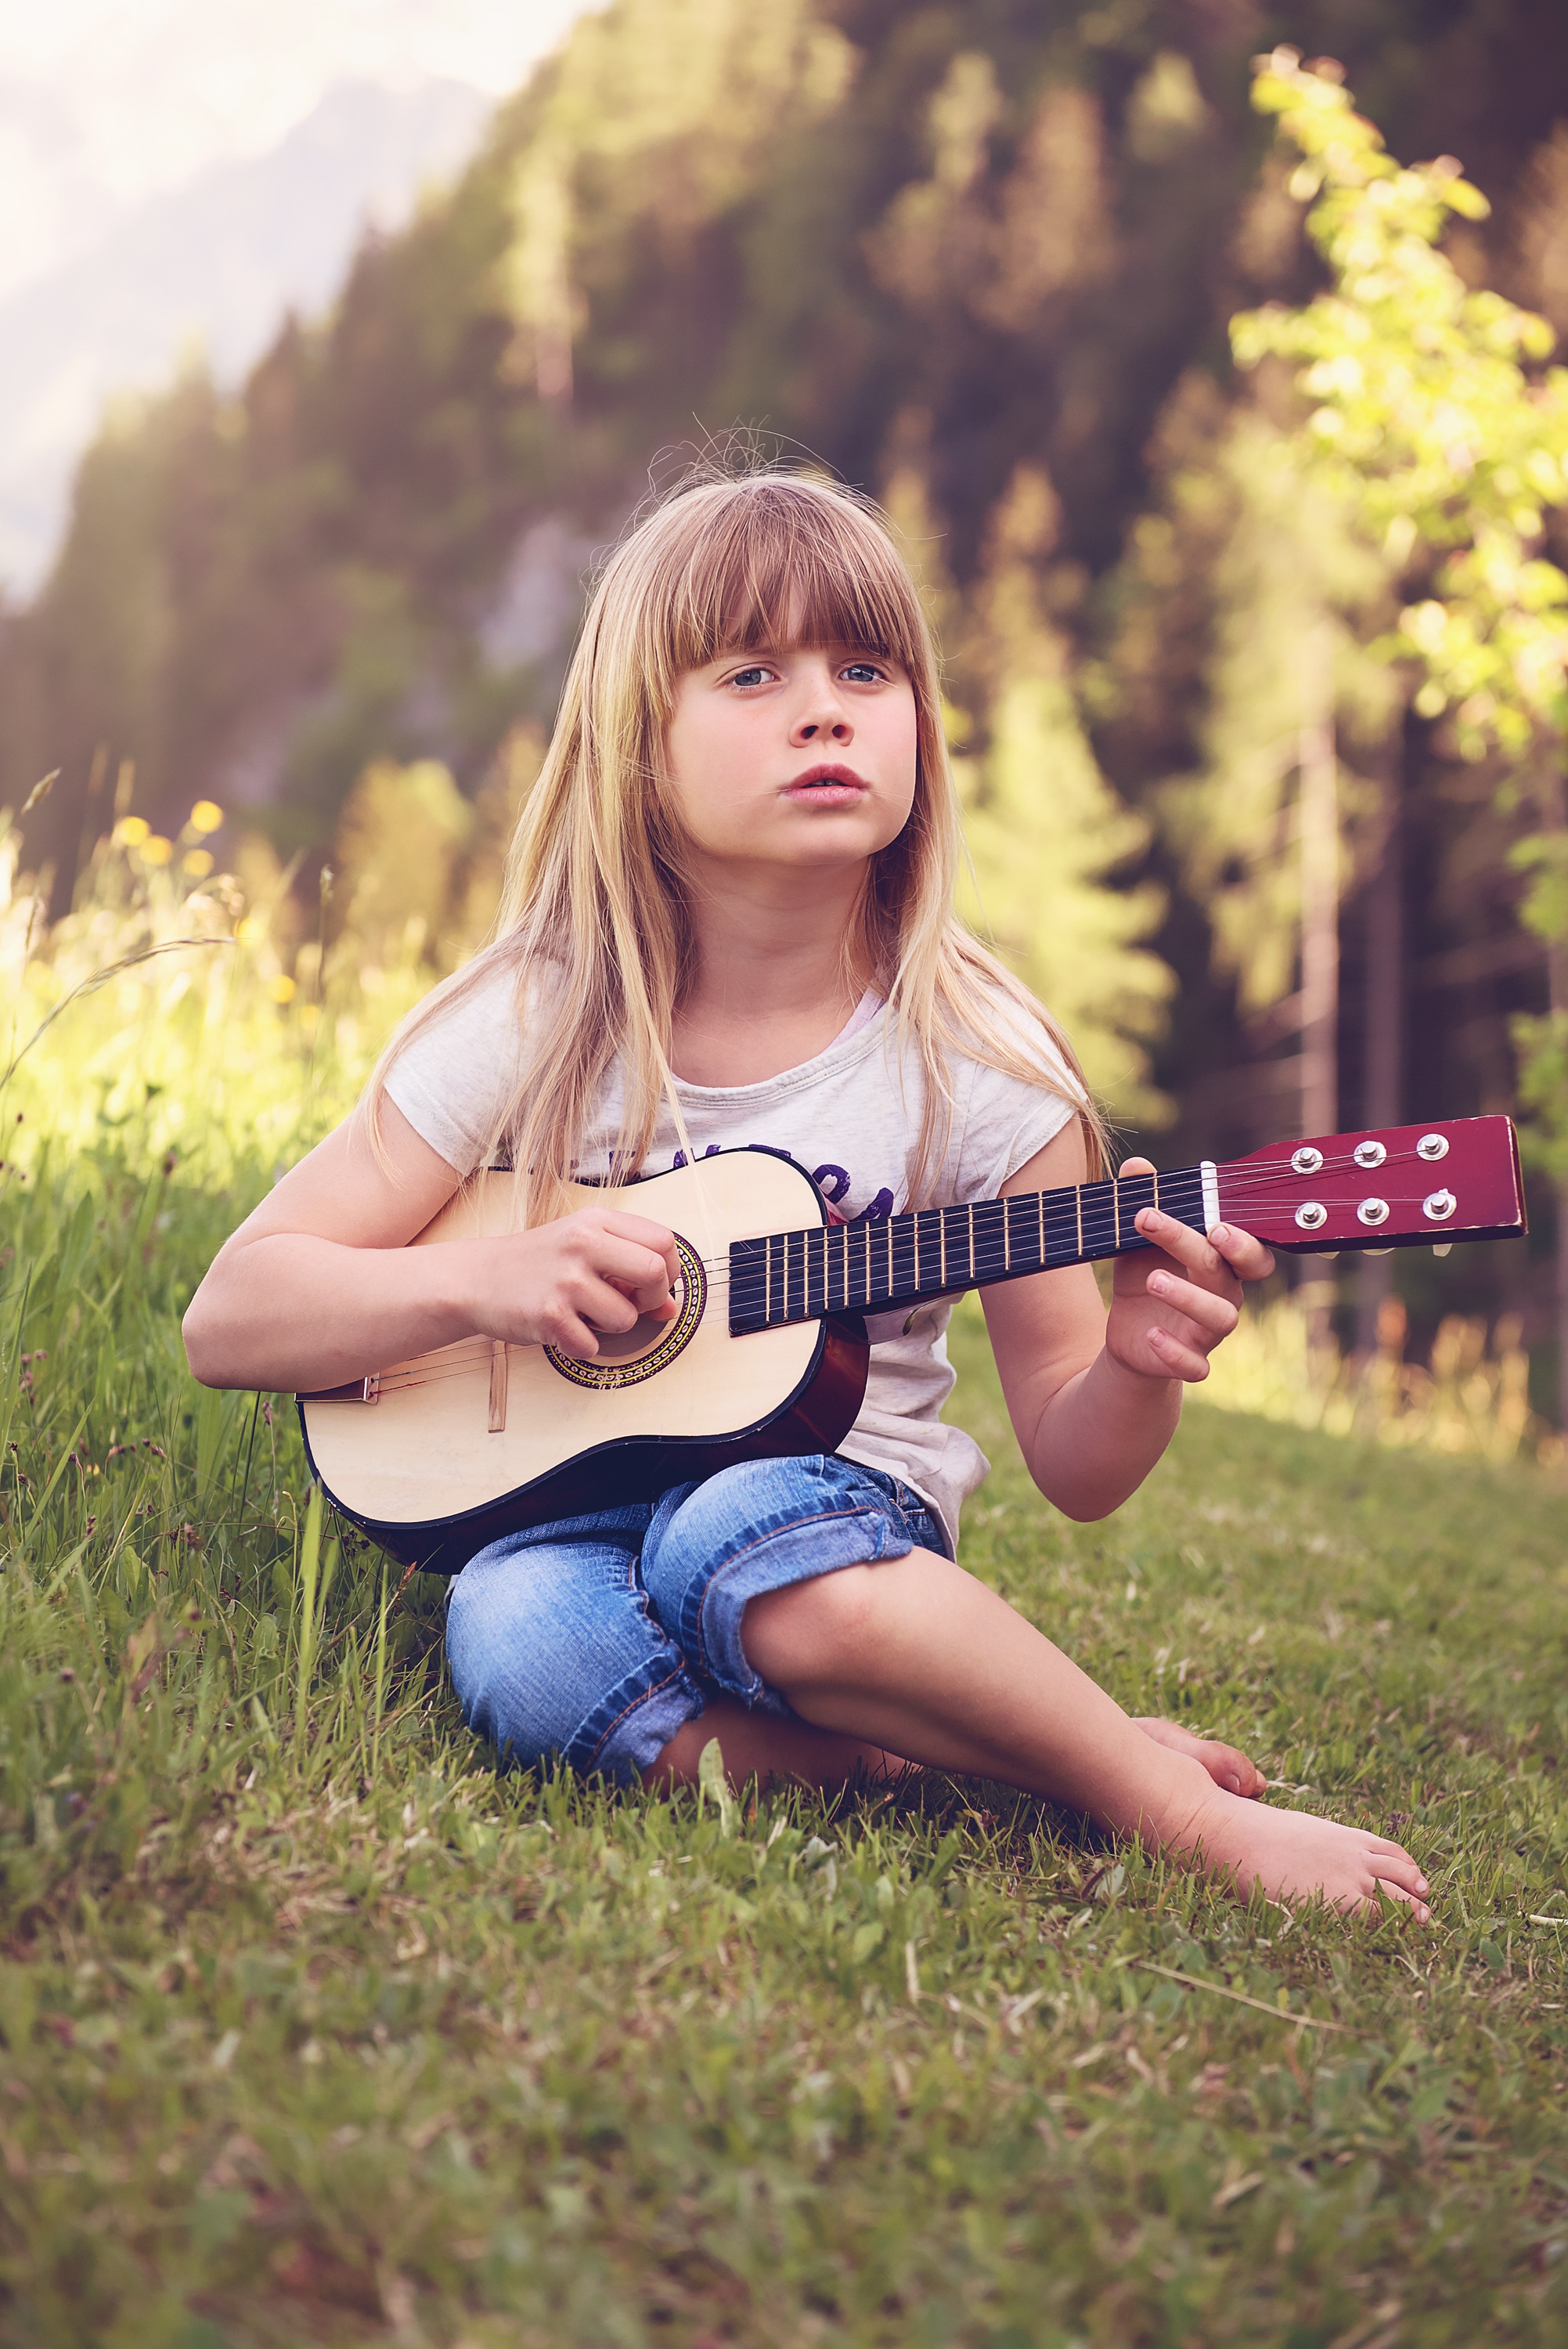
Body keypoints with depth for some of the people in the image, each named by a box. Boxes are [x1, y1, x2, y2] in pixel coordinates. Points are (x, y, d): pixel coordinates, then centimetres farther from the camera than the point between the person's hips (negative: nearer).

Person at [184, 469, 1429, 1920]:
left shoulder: (977, 1063, -6)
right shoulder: (533, 1029, -6)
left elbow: (1073, 1470, 1)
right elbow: (229, 1319, -4)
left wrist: (1140, 1366, -23)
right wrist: (478, 1280, -21)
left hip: (842, 1516, -1)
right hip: (557, 1515, 1)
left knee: (744, 1533, -36)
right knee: (516, 1634, -34)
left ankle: (1185, 1809, -21)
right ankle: (961, 1747, -21)